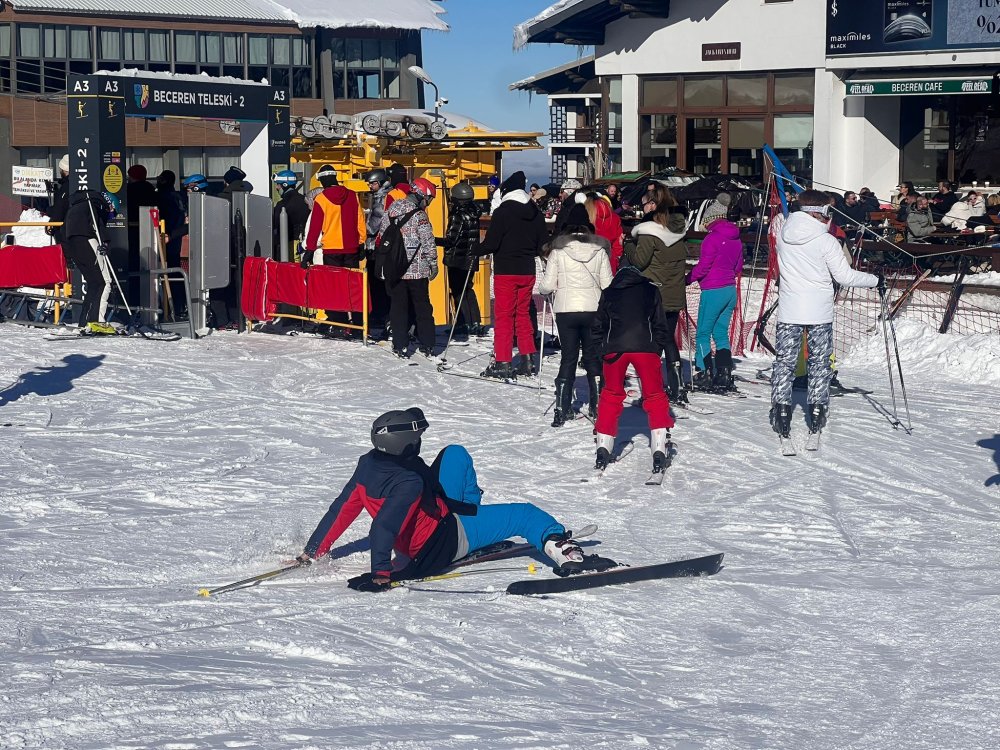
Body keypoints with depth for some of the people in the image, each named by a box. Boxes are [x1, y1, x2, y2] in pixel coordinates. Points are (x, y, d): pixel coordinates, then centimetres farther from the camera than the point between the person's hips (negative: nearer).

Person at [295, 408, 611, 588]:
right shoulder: (409, 482, -34)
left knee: (455, 454, 18)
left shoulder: (368, 464, -11)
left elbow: (342, 509, -5)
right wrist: (380, 574, -38)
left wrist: (313, 551, 4)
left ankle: (474, 513, 28)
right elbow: (382, 530, -41)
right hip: (445, 542, -9)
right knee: (526, 514, -4)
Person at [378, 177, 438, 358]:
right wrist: (433, 263, -2)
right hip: (417, 269, -4)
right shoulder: (419, 214, -13)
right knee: (422, 307, 9)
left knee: (398, 306, 8)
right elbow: (428, 241, -13)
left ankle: (401, 347, 5)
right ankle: (426, 346, 13)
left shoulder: (392, 209, 4)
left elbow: (382, 231, 13)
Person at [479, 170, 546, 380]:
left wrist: (475, 251, 2)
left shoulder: (503, 211, -12)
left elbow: (491, 243, -15)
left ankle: (503, 363, -5)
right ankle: (529, 359, 17)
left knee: (503, 316, -2)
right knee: (523, 314, 17)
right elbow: (542, 246, 13)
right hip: (527, 271, 6)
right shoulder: (535, 212, 7)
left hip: (505, 271, -6)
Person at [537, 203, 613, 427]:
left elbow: (547, 285, -4)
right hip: (593, 310, 1)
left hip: (566, 310, 0)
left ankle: (562, 410, 4)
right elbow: (607, 284, -1)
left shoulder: (558, 251, -3)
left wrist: (541, 289, 19)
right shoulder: (599, 250, -1)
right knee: (593, 357, 12)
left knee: (568, 358, 7)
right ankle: (598, 407, 13)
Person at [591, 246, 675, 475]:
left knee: (611, 396, 19)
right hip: (645, 347, -1)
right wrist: (658, 349, 22)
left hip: (614, 348, 2)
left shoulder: (608, 293, 18)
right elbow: (660, 325, 12)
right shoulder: (651, 290, 13)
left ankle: (603, 449, 13)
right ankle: (659, 450, -4)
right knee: (655, 396, 9)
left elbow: (598, 327, 19)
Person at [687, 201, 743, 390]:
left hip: (713, 291, -8)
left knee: (703, 334, 0)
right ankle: (724, 375, 9)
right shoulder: (736, 240, 11)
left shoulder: (712, 238, -13)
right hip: (730, 290, 8)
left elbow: (703, 266, -15)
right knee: (721, 334, 13)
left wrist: (688, 279, -3)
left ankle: (704, 374, -4)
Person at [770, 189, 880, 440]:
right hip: (819, 313, -2)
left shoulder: (784, 234, -1)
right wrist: (876, 281, 3)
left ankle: (781, 409, 0)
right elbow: (845, 276, -10)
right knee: (820, 363, 10)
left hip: (788, 311, 2)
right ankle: (816, 412, 8)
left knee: (784, 362, 8)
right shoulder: (826, 241, -13)